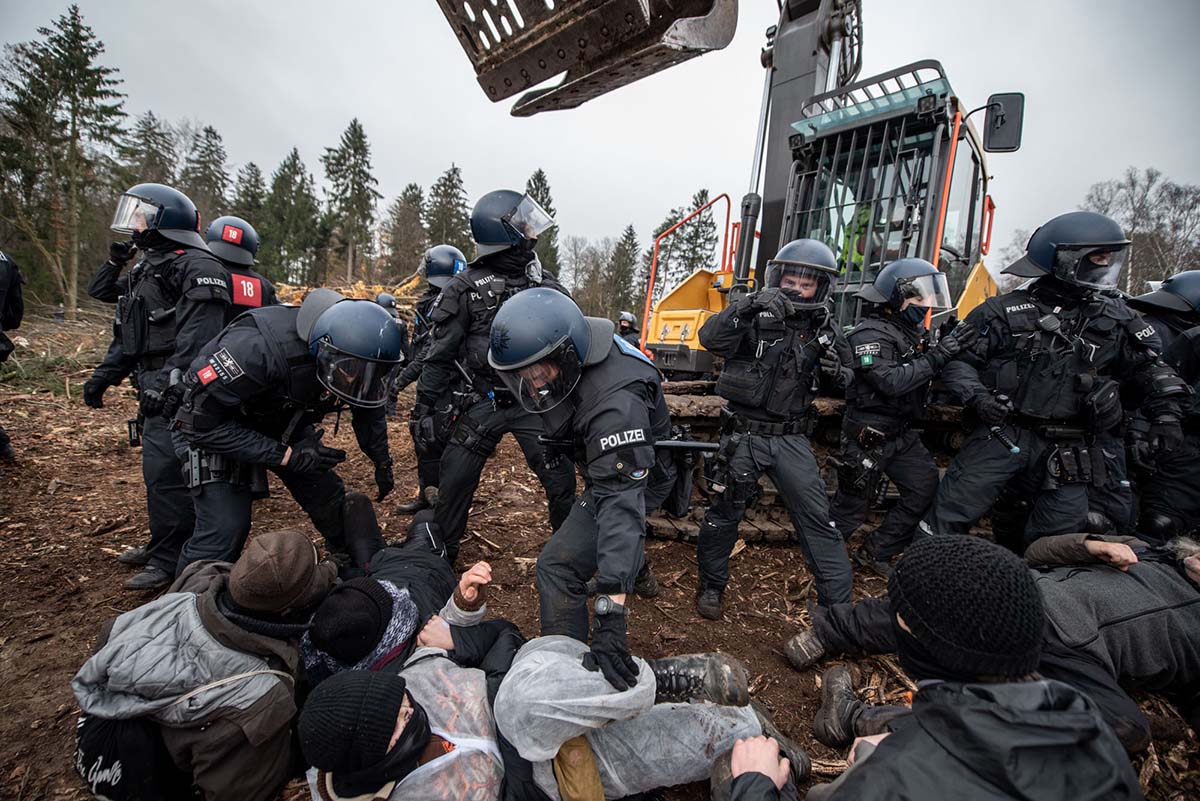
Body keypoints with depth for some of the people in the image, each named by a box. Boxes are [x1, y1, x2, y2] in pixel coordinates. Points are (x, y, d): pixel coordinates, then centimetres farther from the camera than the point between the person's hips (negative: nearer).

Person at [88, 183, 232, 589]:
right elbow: (99, 291, 35)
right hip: (156, 388, 11)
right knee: (161, 471, 20)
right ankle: (161, 546, 35)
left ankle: (168, 560, 3)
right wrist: (116, 260, 21)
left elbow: (199, 329, -26)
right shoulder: (147, 269, 20)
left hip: (177, 391, -11)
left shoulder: (194, 265, -13)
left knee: (166, 473, -8)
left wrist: (170, 377, -30)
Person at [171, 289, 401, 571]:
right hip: (216, 428, -5)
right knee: (224, 531, -15)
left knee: (331, 501, 5)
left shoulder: (351, 360, -21)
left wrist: (383, 464, 8)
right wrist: (286, 456, -31)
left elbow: (368, 407, 1)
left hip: (284, 426, 5)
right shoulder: (257, 347, -40)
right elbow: (204, 422, -31)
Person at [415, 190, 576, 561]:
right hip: (483, 403, -2)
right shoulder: (465, 288, -5)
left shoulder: (546, 284, 4)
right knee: (454, 482, 3)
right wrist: (427, 406, -2)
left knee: (561, 480, 1)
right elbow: (440, 353, -2)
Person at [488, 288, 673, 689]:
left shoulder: (614, 402, -44)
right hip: (606, 461, 9)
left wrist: (610, 612, -53)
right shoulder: (569, 351, -19)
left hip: (635, 477, -9)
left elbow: (622, 499, -49)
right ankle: (635, 569, 64)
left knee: (558, 568, -18)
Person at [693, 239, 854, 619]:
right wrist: (747, 306, -38)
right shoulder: (754, 315, -8)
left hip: (791, 439, 3)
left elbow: (843, 388, 15)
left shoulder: (823, 328, 5)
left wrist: (837, 370, -8)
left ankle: (838, 604, 15)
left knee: (818, 518, 1)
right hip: (744, 434, -3)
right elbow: (711, 339, -26)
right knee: (725, 512, 9)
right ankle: (711, 585, 31)